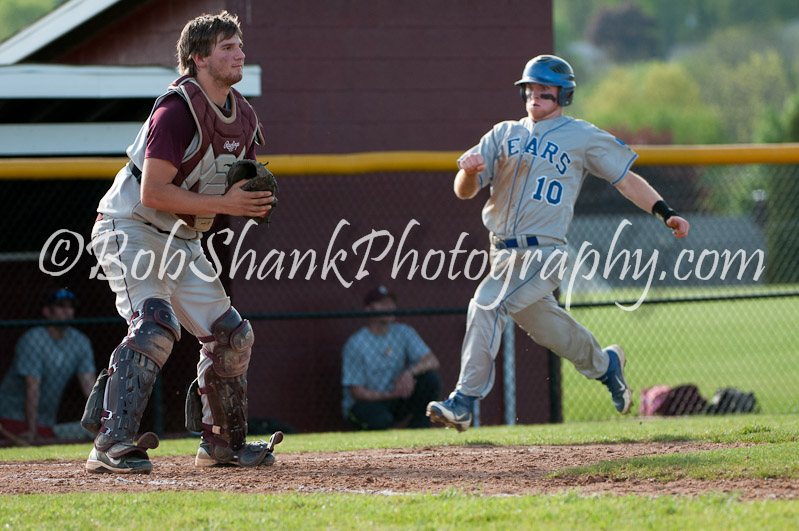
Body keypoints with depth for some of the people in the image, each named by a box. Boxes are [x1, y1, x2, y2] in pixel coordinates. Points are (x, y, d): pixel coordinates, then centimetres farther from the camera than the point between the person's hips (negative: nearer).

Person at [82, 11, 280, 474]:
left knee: (230, 334, 10)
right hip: (131, 230, -9)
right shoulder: (178, 110, -22)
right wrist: (224, 203, -29)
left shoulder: (243, 118, 6)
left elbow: (233, 187, 17)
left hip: (183, 242, 9)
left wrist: (255, 204, -7)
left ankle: (223, 442, 26)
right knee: (155, 323, -28)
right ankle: (111, 444, -33)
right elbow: (153, 192, -28)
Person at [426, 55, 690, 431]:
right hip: (504, 254, 6)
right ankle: (604, 364, 45)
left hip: (544, 252, -6)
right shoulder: (503, 135, 15)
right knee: (544, 324, 17)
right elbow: (465, 191, 9)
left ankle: (464, 403, -24)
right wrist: (468, 171, -15)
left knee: (488, 305, -23)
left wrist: (666, 213, -6)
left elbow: (626, 179, 5)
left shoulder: (583, 137, 5)